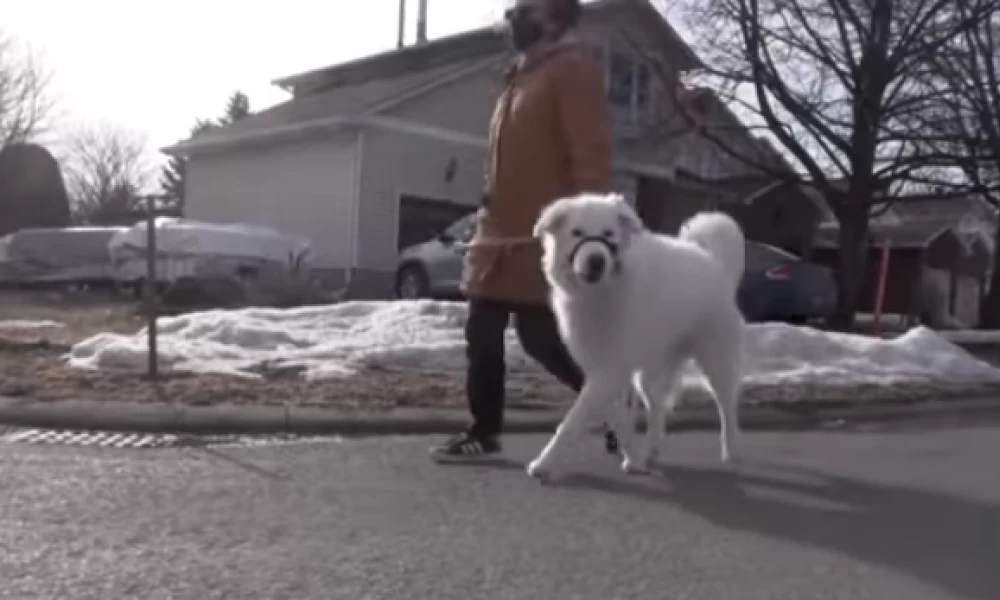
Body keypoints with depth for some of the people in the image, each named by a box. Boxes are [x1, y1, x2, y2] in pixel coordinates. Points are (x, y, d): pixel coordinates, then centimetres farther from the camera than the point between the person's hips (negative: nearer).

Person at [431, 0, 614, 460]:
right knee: (482, 336, 10)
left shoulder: (573, 69, -9)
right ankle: (484, 431, 22)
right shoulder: (523, 74, 19)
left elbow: (591, 155, -18)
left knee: (541, 339, -6)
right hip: (499, 233, 9)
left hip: (538, 240, -9)